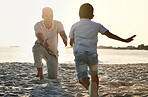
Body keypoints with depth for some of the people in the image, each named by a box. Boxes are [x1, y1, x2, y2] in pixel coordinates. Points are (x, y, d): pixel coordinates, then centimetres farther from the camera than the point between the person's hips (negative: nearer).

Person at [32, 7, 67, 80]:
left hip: (52, 53, 1)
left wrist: (65, 40, -61)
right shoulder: (38, 25, -22)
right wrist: (43, 43, -63)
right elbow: (40, 38, -38)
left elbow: (63, 35, -35)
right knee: (36, 47, -39)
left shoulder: (58, 24, -18)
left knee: (53, 77, -9)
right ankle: (40, 73, -28)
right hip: (42, 49, -1)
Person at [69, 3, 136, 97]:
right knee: (94, 75, 26)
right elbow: (110, 35, 11)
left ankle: (89, 86, -44)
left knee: (83, 77, -12)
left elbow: (71, 42, 18)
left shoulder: (74, 26, 13)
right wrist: (125, 40, 18)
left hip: (79, 54, -1)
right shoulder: (96, 25, 14)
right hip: (92, 54, 2)